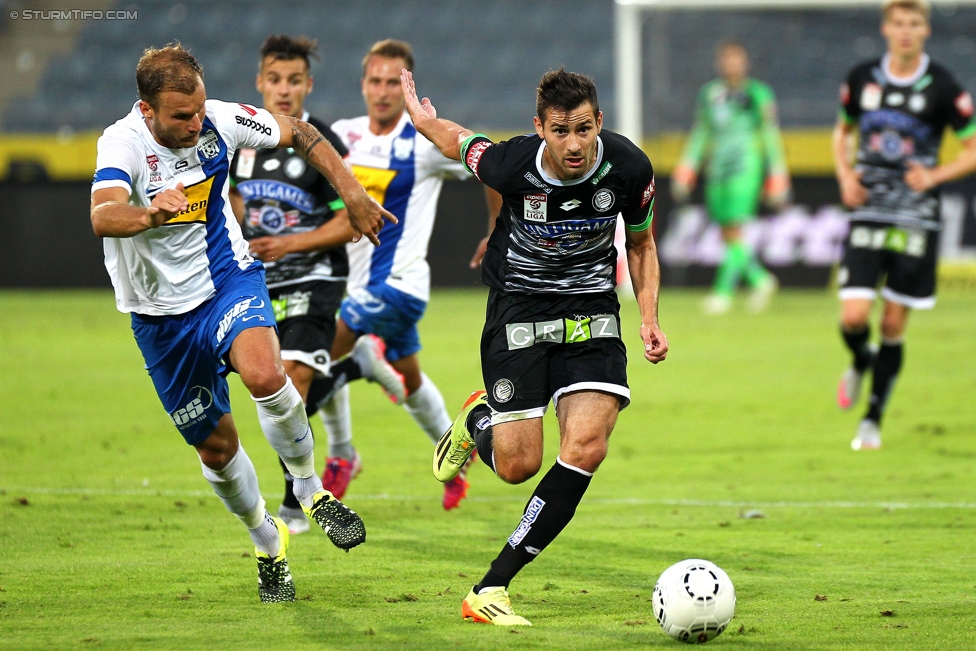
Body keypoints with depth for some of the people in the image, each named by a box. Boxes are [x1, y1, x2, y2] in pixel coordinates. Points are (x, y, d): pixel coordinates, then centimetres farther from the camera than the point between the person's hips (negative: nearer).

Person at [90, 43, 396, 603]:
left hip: (228, 279, 0)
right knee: (216, 446, 9)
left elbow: (299, 133, 6)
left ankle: (312, 490, -8)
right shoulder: (123, 143, -24)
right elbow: (103, 216, -44)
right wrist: (151, 213, -64)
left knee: (264, 373, -32)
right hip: (162, 313, 0)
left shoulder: (220, 120, -13)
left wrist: (352, 193, 1)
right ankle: (268, 543, 36)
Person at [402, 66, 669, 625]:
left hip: (592, 308, 2)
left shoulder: (630, 168, -15)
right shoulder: (511, 165, -22)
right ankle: (477, 421, 33)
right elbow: (456, 140, 2)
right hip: (519, 303, -2)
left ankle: (492, 589, -13)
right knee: (518, 465, -7)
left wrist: (650, 320, -4)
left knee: (587, 446, -19)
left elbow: (641, 244, 5)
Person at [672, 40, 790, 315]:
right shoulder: (709, 94, 14)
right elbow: (699, 136, 20)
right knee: (726, 235, 3)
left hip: (747, 167, -5)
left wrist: (777, 181, -1)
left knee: (735, 230, -13)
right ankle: (760, 280, 21)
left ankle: (723, 292, -10)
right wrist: (685, 173, 15)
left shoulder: (758, 94, 1)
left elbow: (771, 138, 2)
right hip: (717, 169, 5)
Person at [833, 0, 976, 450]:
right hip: (867, 215, 1)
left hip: (916, 222, -1)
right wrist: (845, 175, 3)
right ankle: (860, 364, 25)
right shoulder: (862, 80, 2)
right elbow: (842, 131, 20)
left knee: (894, 325, 2)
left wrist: (935, 176, -15)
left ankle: (873, 421, 16)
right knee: (854, 317, -11)